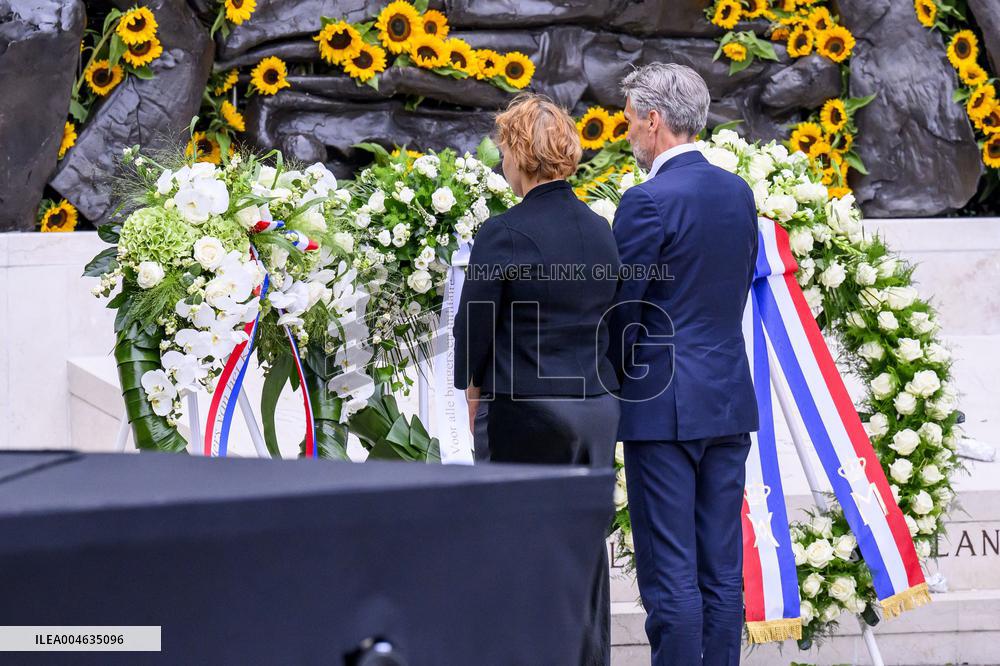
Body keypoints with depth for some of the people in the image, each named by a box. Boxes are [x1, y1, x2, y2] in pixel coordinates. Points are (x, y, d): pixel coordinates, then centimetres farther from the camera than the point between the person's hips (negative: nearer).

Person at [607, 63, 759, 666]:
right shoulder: (738, 192, 9)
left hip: (666, 405, -7)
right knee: (722, 567, 9)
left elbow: (622, 306, -10)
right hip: (731, 400, 7)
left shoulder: (649, 201, -14)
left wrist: (618, 374, 8)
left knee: (669, 571, -4)